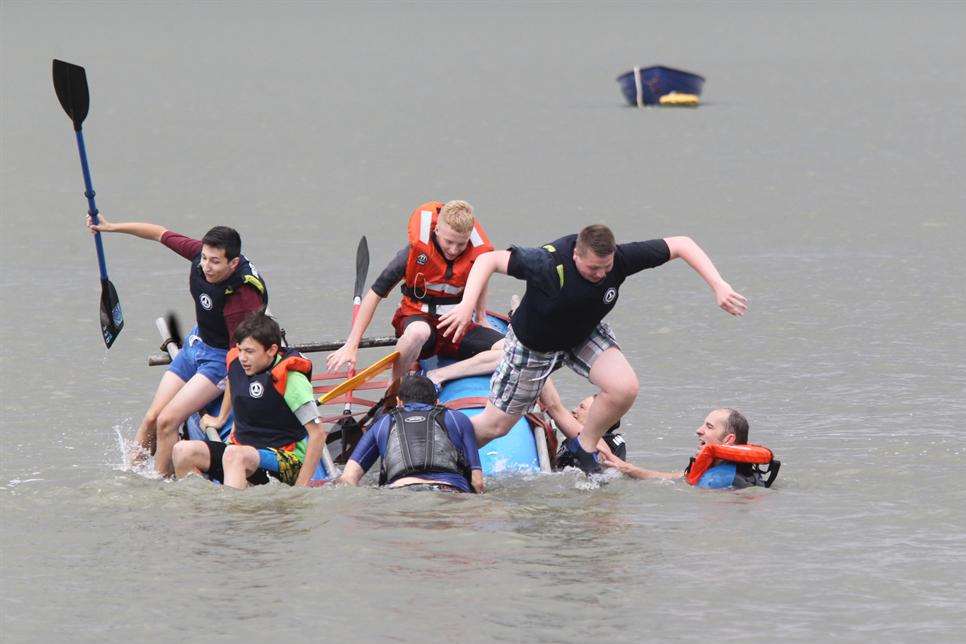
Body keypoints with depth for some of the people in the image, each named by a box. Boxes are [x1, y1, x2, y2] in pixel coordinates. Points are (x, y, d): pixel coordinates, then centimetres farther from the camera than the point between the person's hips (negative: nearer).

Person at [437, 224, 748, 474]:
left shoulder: (620, 259, -29)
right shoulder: (548, 264, -39)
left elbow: (682, 245, -20)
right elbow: (489, 260, -28)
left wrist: (718, 286, -29)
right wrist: (466, 306, -41)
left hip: (585, 337, 3)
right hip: (534, 344, -3)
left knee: (625, 388, -23)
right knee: (495, 426, 3)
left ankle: (584, 446, 3)